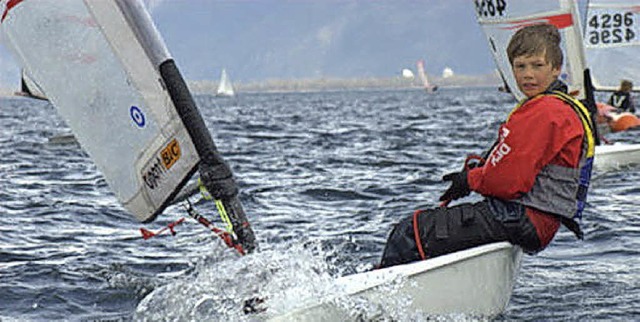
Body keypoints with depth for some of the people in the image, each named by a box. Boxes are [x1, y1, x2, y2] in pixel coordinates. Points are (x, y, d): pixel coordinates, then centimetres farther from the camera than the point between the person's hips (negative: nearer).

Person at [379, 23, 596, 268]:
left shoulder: (544, 112, -16)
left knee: (409, 234, -13)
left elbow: (508, 180, -20)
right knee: (422, 224, 20)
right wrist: (476, 169, 8)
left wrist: (470, 180, -1)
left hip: (524, 222, -11)